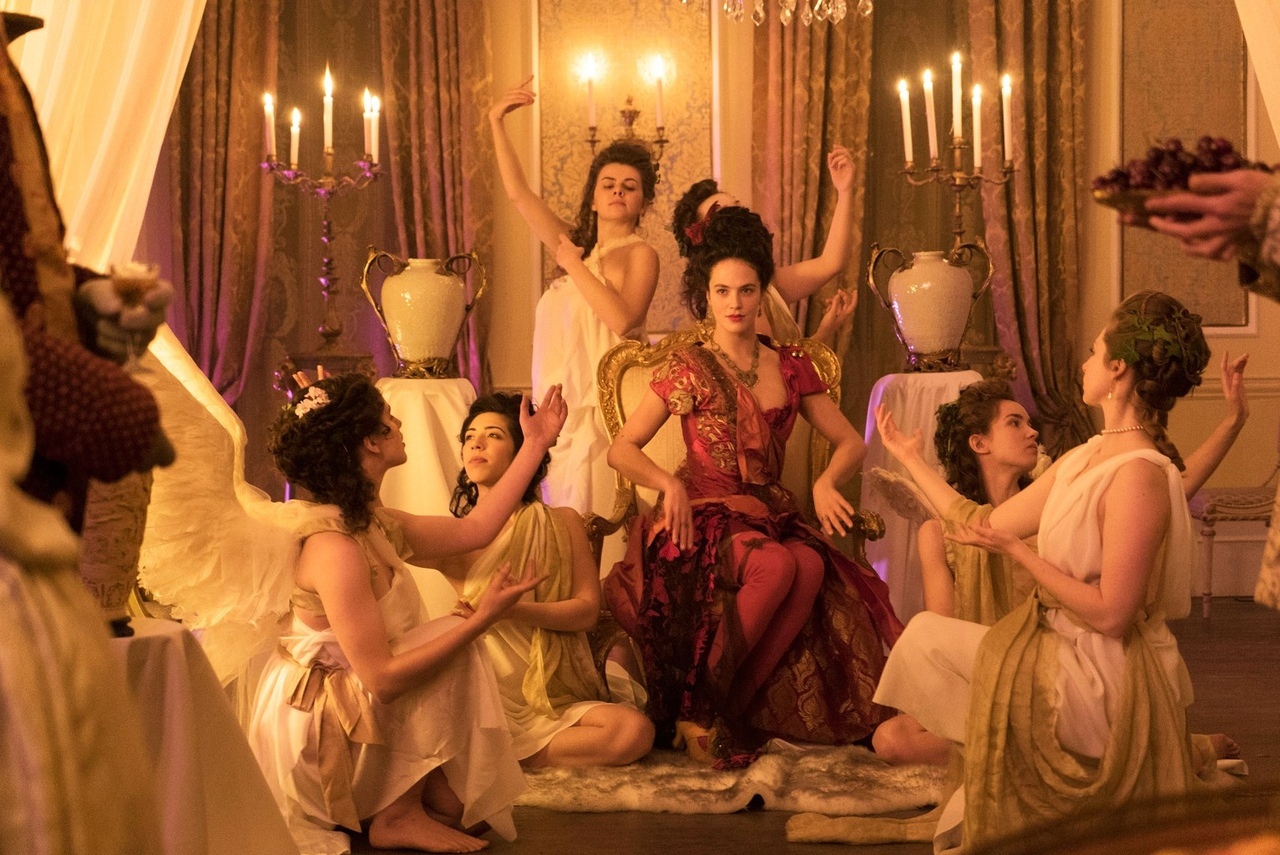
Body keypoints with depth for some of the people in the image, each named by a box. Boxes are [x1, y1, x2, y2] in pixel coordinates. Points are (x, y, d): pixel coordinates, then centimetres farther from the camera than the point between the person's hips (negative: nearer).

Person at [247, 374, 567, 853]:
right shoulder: (334, 546, -25)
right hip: (305, 732, -10)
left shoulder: (375, 525, 4)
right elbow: (381, 678, -28)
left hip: (341, 709, 10)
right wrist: (482, 618, -27)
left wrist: (535, 447, 16)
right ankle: (398, 815, -8)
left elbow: (474, 529, 13)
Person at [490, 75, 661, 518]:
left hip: (601, 405, -6)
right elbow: (519, 193, 14)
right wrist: (496, 123, 10)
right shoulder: (578, 242, 16)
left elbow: (623, 319, -18)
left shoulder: (640, 254, -2)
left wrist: (575, 265, -10)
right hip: (561, 403, 6)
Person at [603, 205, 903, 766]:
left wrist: (827, 481, -7)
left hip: (771, 520, 3)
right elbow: (622, 450, 0)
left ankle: (724, 708, -25)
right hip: (706, 523, -3)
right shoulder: (688, 368, 3)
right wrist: (671, 484, -19)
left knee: (812, 568, -33)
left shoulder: (791, 368, 13)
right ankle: (699, 703, -23)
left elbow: (850, 442, 15)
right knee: (777, 566, -36)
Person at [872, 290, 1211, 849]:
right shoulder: (1083, 460, 8)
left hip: (1106, 683, -8)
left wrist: (1017, 551, -16)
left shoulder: (1140, 474, -21)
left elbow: (1110, 614, -24)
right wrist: (912, 459, 22)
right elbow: (984, 528, 12)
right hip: (1064, 656, 8)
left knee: (926, 637, -5)